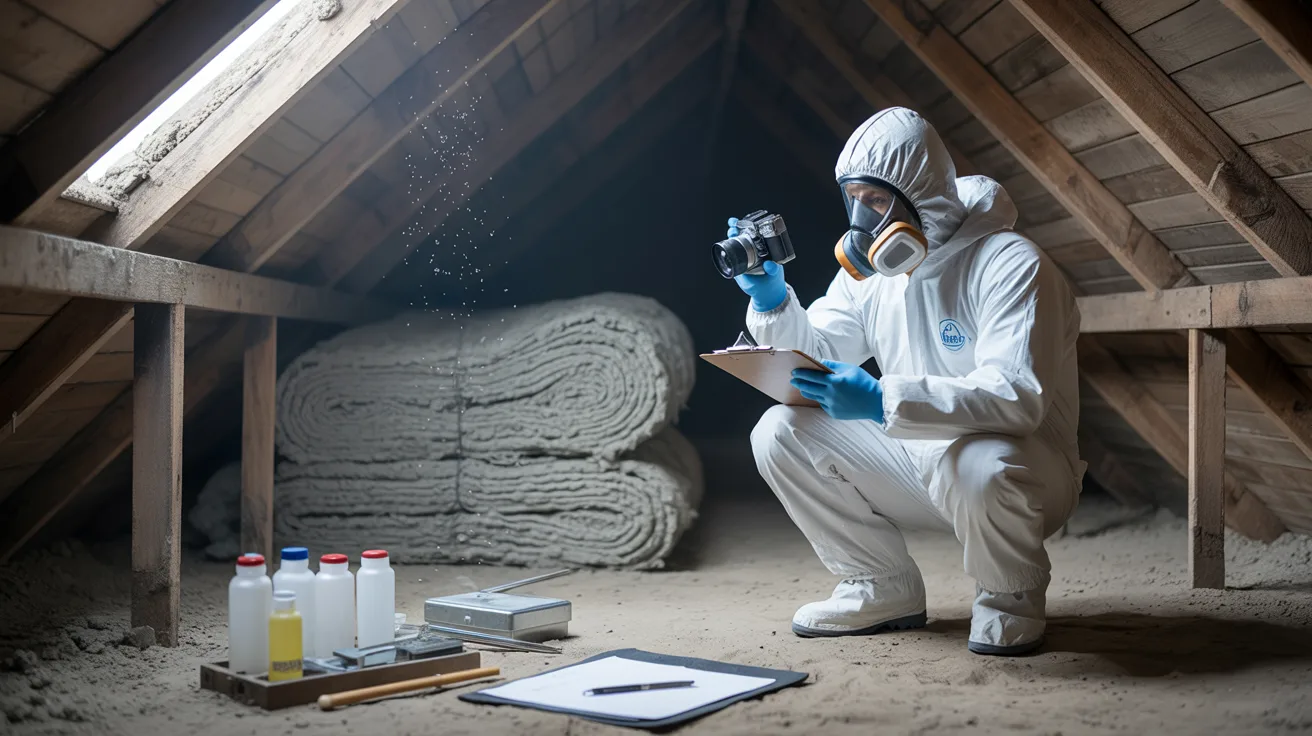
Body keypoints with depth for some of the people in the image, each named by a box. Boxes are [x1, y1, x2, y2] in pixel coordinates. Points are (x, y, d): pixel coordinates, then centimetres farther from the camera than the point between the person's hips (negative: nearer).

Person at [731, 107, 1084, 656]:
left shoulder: (1010, 264, -19)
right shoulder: (867, 270, 4)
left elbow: (1019, 396, -30)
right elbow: (822, 354, 4)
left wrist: (884, 400, -41)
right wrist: (772, 300, -15)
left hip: (1023, 471, -6)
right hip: (913, 460, 6)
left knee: (976, 466, -41)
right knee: (780, 431, -9)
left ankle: (1012, 599, -5)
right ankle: (884, 590, 4)